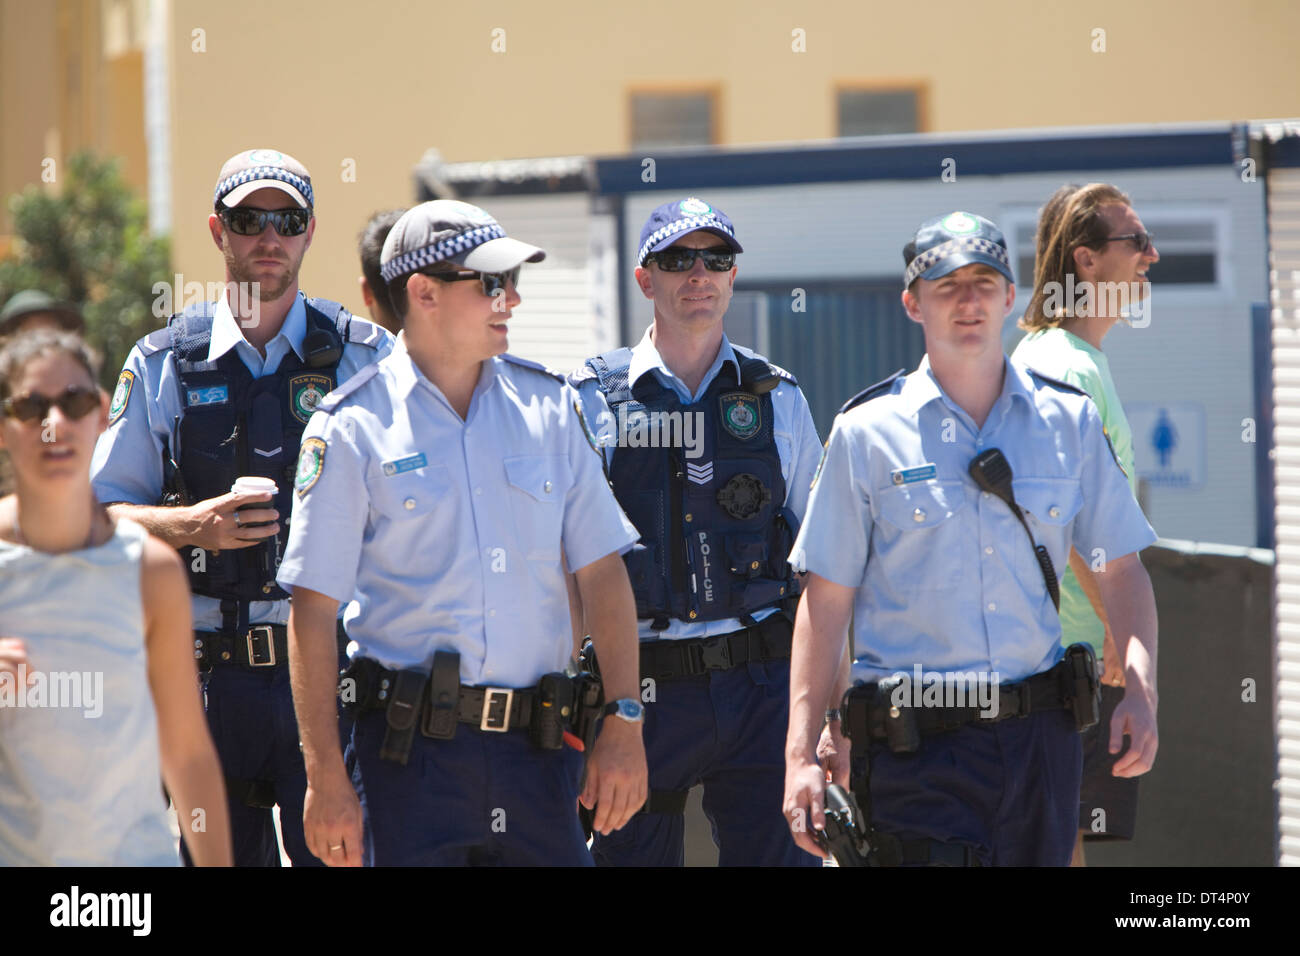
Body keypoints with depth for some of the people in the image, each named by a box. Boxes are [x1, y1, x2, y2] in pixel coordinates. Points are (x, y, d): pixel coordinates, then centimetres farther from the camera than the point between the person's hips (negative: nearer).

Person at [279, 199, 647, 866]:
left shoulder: (548, 406, 10)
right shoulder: (352, 427, -2)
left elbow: (601, 571, 11)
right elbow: (313, 610, -3)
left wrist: (623, 723, 1)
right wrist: (325, 778, -8)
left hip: (535, 752, 3)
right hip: (410, 754, -3)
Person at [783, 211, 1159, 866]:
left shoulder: (1070, 420, 8)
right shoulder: (867, 432, 0)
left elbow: (1121, 569, 12)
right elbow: (826, 598, 0)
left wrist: (1141, 691, -4)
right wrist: (801, 753, -5)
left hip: (1041, 737, 3)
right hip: (917, 749, -3)